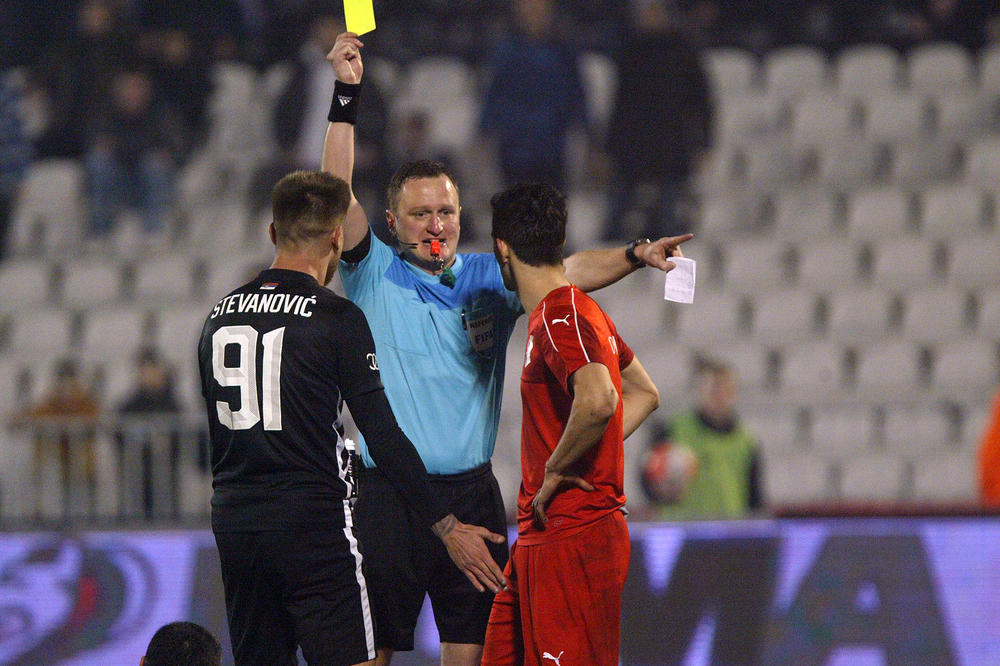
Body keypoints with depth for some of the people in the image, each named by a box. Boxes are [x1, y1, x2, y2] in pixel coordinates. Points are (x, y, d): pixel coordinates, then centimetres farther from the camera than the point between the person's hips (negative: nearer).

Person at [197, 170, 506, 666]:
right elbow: (383, 438, -10)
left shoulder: (219, 317, 11)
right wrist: (446, 527, -5)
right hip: (313, 525, -6)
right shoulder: (335, 318, -8)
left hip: (233, 522, 6)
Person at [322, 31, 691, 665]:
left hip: (470, 492, 3)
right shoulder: (374, 275, 2)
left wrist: (635, 256, -17)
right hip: (389, 490, -3)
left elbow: (565, 271, 0)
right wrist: (346, 96, -15)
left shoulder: (489, 279, 10)